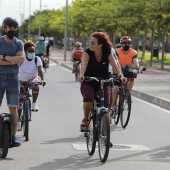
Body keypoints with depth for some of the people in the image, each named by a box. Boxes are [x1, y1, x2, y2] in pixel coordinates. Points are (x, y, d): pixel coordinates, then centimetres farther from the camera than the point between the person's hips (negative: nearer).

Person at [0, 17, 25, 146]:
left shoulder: (18, 43, 6)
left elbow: (21, 58, -11)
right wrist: (13, 60, -14)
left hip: (13, 78, 1)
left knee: (13, 108, 2)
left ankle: (14, 136, 4)